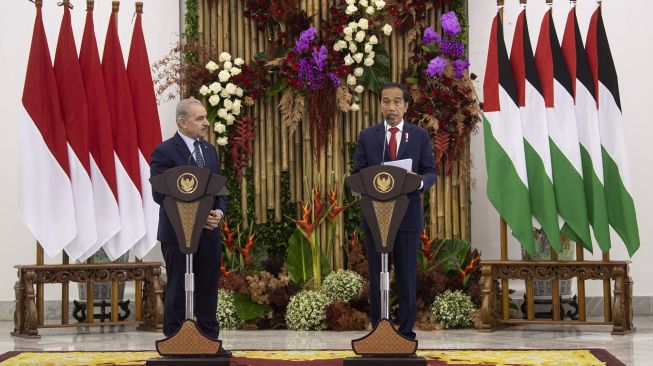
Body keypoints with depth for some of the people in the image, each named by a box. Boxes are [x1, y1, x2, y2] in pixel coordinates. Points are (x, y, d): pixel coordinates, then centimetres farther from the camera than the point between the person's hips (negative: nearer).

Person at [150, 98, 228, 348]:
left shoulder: (209, 150, 13)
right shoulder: (164, 152, -9)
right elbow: (160, 194, -14)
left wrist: (219, 211, -7)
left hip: (209, 232, 6)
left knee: (207, 291, 9)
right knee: (178, 292, 2)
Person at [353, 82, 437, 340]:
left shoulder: (420, 136, 7)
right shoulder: (367, 136, 8)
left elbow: (431, 172, 4)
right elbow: (357, 174, 5)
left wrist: (420, 181, -18)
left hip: (408, 215, 0)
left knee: (407, 277, 2)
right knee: (376, 276, 3)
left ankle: (406, 331, 8)